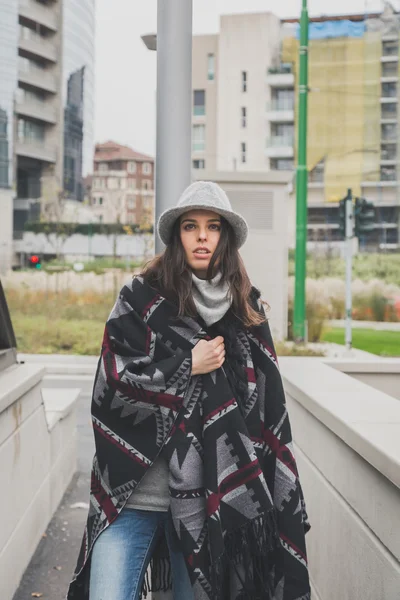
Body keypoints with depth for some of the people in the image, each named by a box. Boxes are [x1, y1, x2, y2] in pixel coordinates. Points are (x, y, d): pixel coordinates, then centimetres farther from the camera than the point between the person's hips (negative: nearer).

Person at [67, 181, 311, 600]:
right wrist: (189, 365, -8)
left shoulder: (246, 310, 8)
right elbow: (111, 384, -7)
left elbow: (268, 407, 9)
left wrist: (280, 499, 7)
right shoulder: (141, 298, 0)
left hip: (208, 496, 2)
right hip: (133, 491, -2)